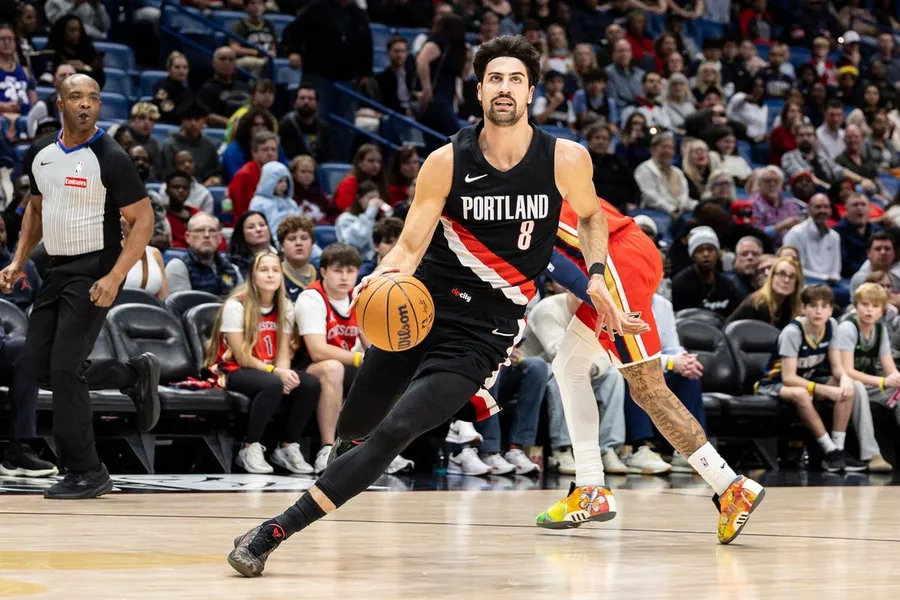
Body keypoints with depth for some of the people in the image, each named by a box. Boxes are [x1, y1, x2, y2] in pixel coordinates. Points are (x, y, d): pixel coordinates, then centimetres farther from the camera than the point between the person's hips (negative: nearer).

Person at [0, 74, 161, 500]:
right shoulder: (40, 154, 6)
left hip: (94, 273, -7)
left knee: (64, 369, -12)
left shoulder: (110, 158, -14)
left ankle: (86, 473, 1)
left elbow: (143, 220, -14)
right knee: (38, 367, 5)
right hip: (57, 269, 7)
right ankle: (135, 376, 24)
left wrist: (115, 277, -23)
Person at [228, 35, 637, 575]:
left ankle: (275, 531, -17)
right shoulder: (448, 161, -8)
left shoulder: (566, 159, -7)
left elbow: (592, 216, 15)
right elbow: (409, 247, -7)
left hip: (483, 332, -2)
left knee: (392, 434, -20)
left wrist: (596, 277, 1)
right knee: (353, 427, 14)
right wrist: (383, 277, -29)